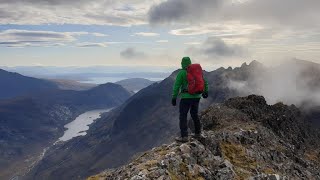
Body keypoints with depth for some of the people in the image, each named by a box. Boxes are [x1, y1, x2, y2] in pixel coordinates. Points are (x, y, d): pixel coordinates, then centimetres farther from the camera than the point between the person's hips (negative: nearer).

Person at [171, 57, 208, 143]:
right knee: (195, 114, 20)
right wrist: (205, 91, 31)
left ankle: (184, 137, -5)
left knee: (183, 116, -1)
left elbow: (176, 86, -13)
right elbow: (205, 82, 18)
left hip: (186, 97, -6)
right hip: (196, 96, 6)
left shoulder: (181, 73, -8)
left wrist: (174, 98, -9)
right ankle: (198, 133, 28)